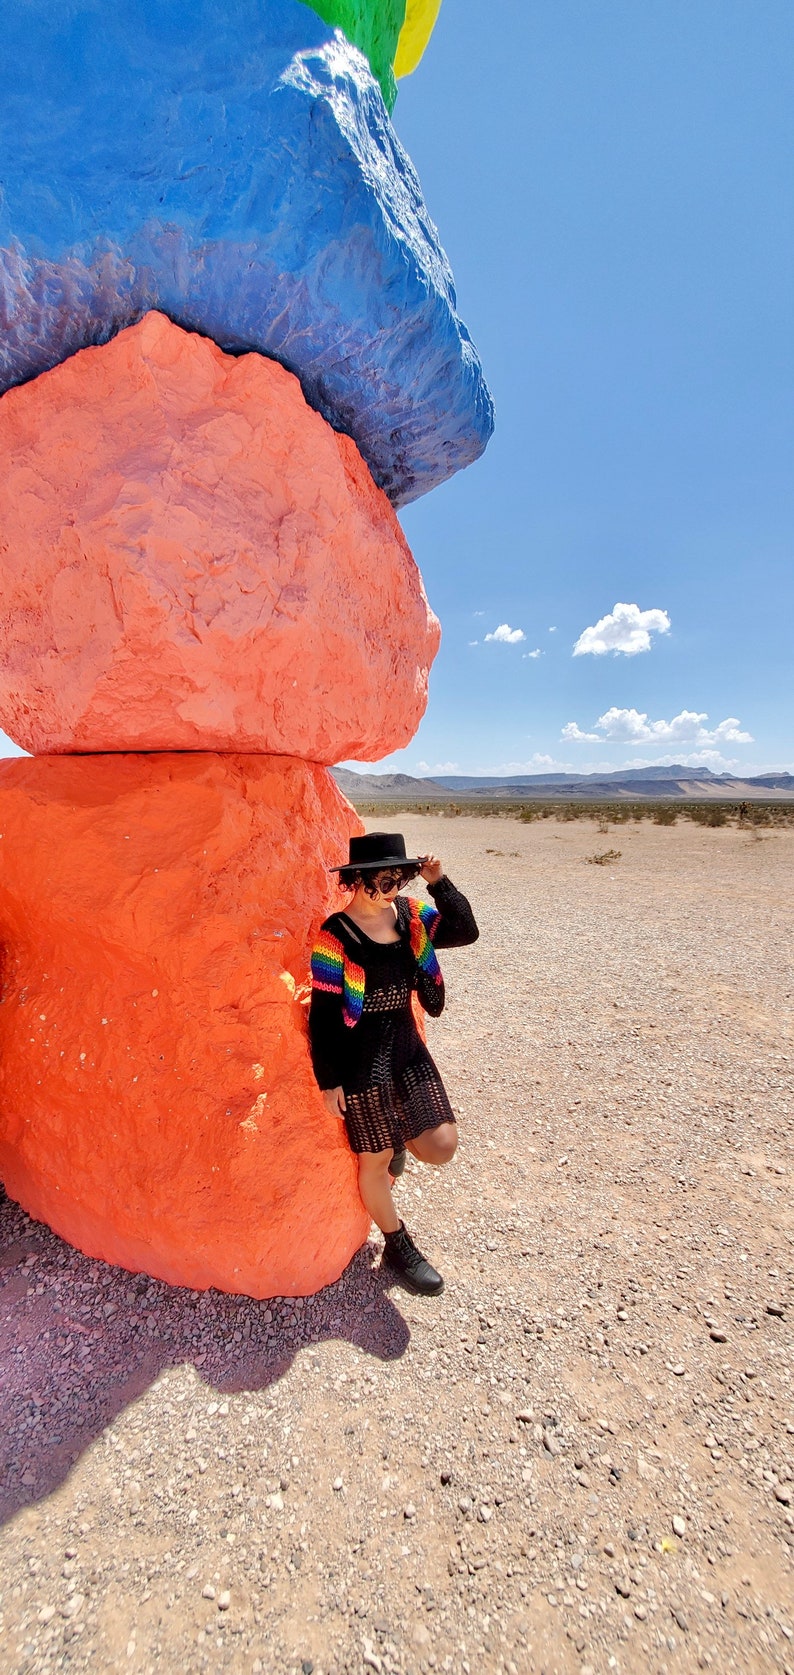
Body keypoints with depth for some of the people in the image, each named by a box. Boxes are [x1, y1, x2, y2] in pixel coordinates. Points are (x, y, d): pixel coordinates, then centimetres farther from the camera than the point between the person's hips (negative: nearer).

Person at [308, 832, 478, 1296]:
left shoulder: (410, 914, -1)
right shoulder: (335, 936, -18)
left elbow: (466, 931, -7)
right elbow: (323, 1016, -13)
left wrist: (439, 883, -16)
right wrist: (329, 1080, -9)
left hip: (408, 1049, 5)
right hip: (361, 1063, -5)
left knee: (442, 1146, 1)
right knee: (375, 1161, 12)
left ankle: (399, 1141, 36)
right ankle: (398, 1245, 39)